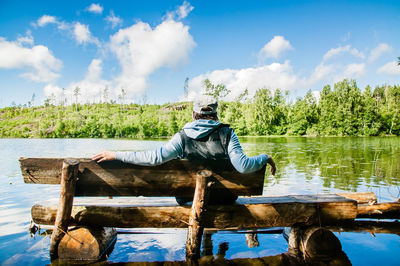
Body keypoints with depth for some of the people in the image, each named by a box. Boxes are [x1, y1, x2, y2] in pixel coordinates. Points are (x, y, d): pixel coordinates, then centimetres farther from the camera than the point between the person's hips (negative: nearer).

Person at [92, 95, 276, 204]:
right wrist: (265, 158, -6)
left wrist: (116, 155, -16)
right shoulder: (226, 133, -16)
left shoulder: (183, 137, -16)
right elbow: (243, 166, -24)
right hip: (225, 198, 0)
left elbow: (155, 157, -24)